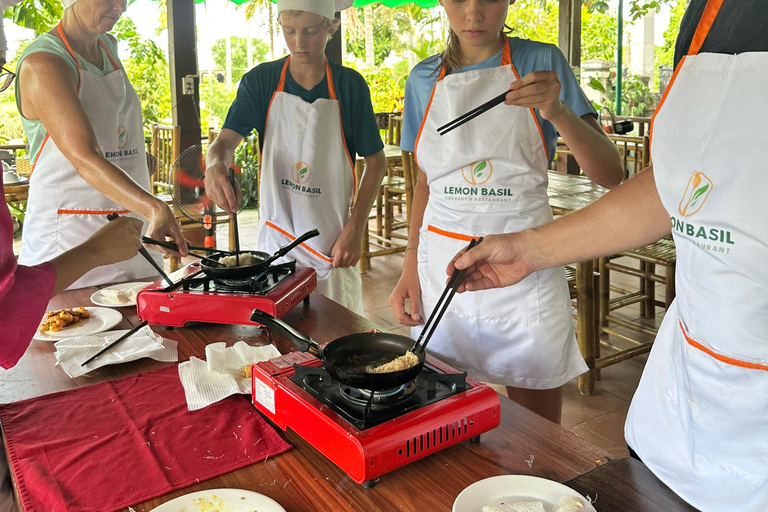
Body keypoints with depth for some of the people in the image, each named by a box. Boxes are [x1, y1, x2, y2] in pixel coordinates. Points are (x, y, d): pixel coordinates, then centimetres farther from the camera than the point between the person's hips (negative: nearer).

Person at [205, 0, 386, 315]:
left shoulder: (349, 85, -2)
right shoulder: (261, 81, 1)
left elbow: (376, 162, 1)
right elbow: (227, 140, -7)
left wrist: (355, 229, -8)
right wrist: (215, 164, -32)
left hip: (332, 243, -1)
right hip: (275, 239, 1)